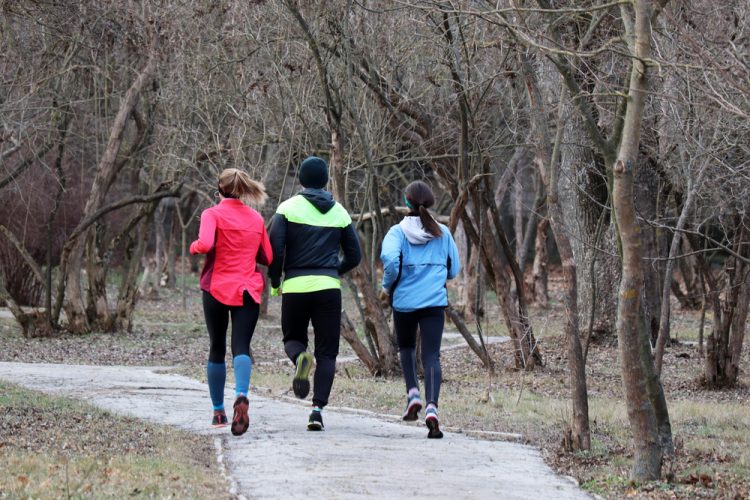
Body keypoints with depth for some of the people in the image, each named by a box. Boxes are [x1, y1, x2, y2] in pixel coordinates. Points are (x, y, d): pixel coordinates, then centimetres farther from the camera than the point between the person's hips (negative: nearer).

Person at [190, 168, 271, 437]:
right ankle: (241, 396, -38)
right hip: (249, 291, 1)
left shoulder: (213, 214, -4)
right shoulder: (256, 219, 9)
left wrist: (193, 247, 0)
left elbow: (205, 244, -21)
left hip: (217, 289, -1)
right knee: (241, 347, -9)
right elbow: (267, 258, 12)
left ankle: (218, 411, 21)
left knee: (217, 349, 14)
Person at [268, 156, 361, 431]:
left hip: (295, 286, -1)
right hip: (329, 287, 1)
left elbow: (275, 248, -9)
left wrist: (274, 281, 6)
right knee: (327, 353, 5)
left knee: (293, 338, 19)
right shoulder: (339, 212, 9)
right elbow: (354, 255, 11)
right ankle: (318, 408, -10)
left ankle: (300, 359, -17)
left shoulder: (288, 208, 0)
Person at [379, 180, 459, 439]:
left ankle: (413, 392, 6)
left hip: (404, 301, 0)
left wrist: (387, 286, -4)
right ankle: (431, 406, -23)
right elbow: (453, 270, 12)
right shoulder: (442, 233, 5)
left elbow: (389, 258, -21)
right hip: (435, 301, 0)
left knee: (406, 348, 24)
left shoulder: (398, 232, -3)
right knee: (431, 356, -5)